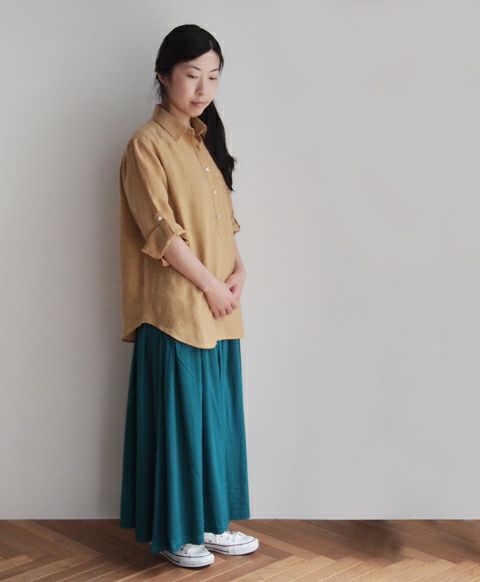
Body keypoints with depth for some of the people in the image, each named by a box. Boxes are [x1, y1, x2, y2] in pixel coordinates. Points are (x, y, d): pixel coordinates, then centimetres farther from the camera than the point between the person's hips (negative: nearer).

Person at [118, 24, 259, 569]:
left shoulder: (205, 139, 14)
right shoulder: (147, 143, -9)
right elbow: (160, 231, -15)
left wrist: (239, 270, 1)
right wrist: (210, 285, -12)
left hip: (219, 309, 8)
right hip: (176, 307, -7)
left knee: (216, 415, 12)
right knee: (177, 415, 1)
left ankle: (209, 523, 25)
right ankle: (172, 532, 16)